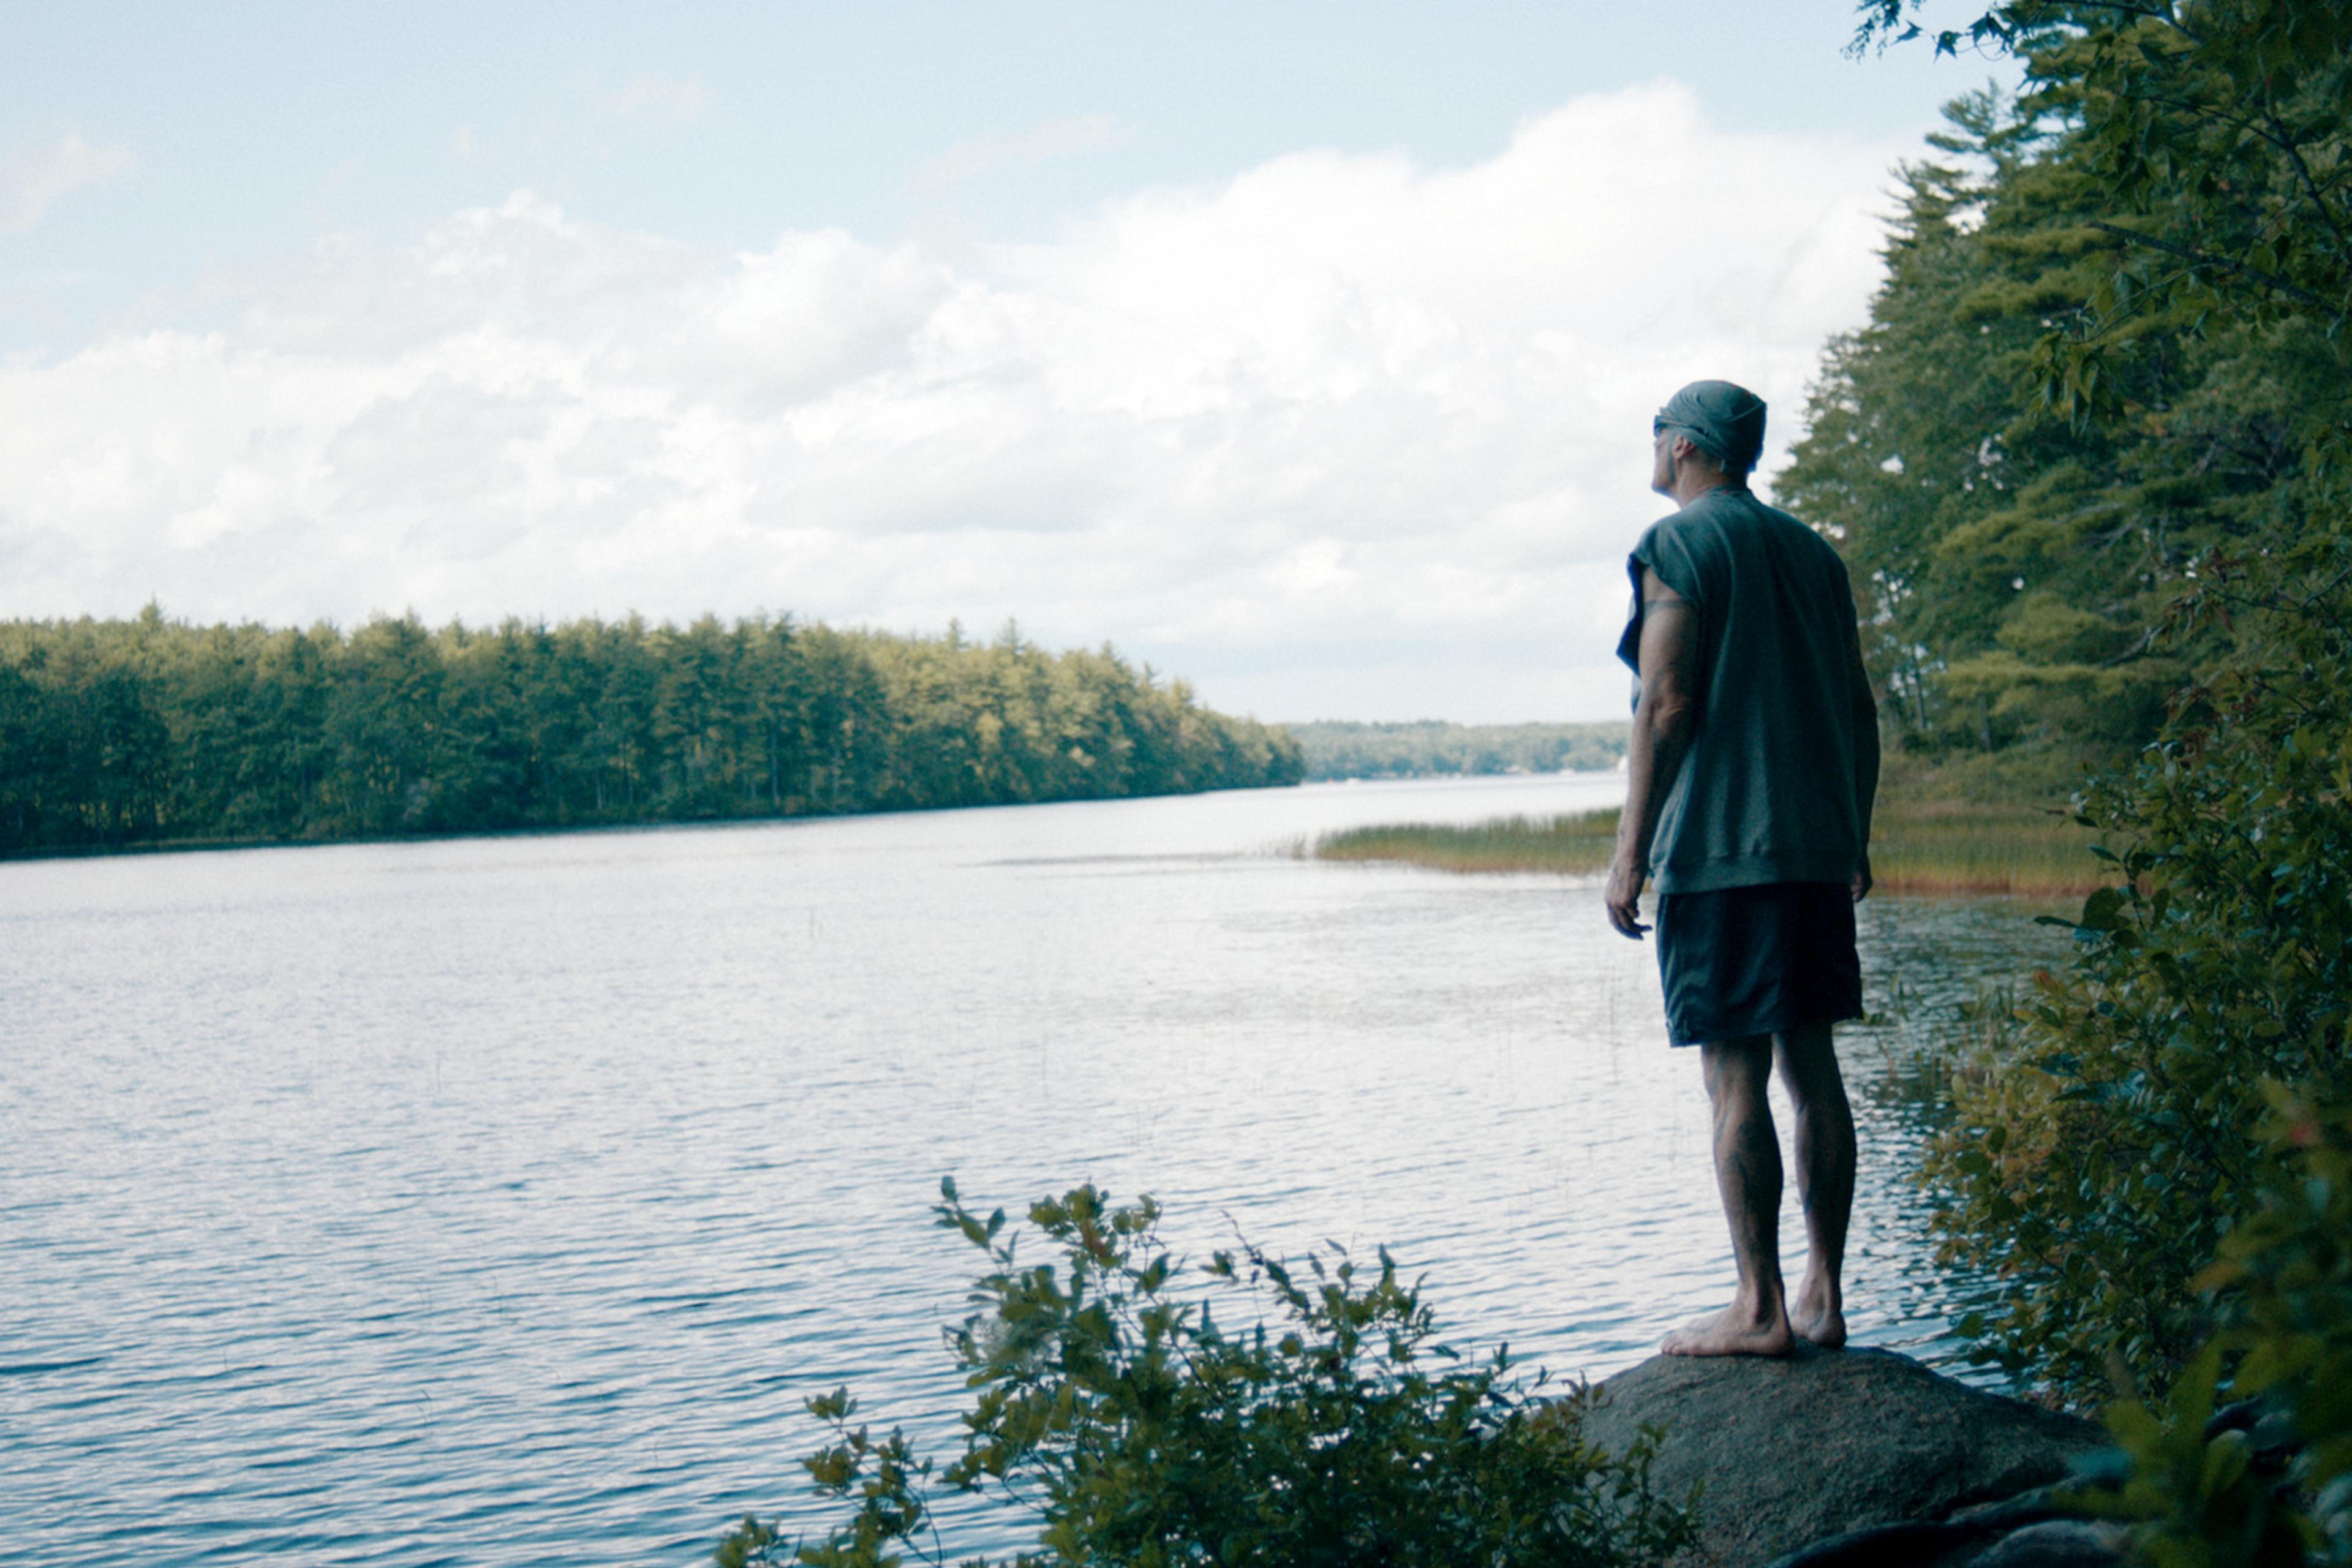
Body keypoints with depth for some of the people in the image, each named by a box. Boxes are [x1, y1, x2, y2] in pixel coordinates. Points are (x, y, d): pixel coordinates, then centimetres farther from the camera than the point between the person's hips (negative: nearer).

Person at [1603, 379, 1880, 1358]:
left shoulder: (1678, 548, -5)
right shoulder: (1812, 553, 17)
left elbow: (1666, 703, -13)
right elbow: (1859, 708, 17)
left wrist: (1630, 852, -10)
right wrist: (1854, 838, 22)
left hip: (1718, 849, -7)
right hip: (1817, 853, 7)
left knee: (1735, 1076, -6)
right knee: (1811, 1067, 8)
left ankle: (1758, 1310, -6)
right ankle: (1822, 1298, 11)